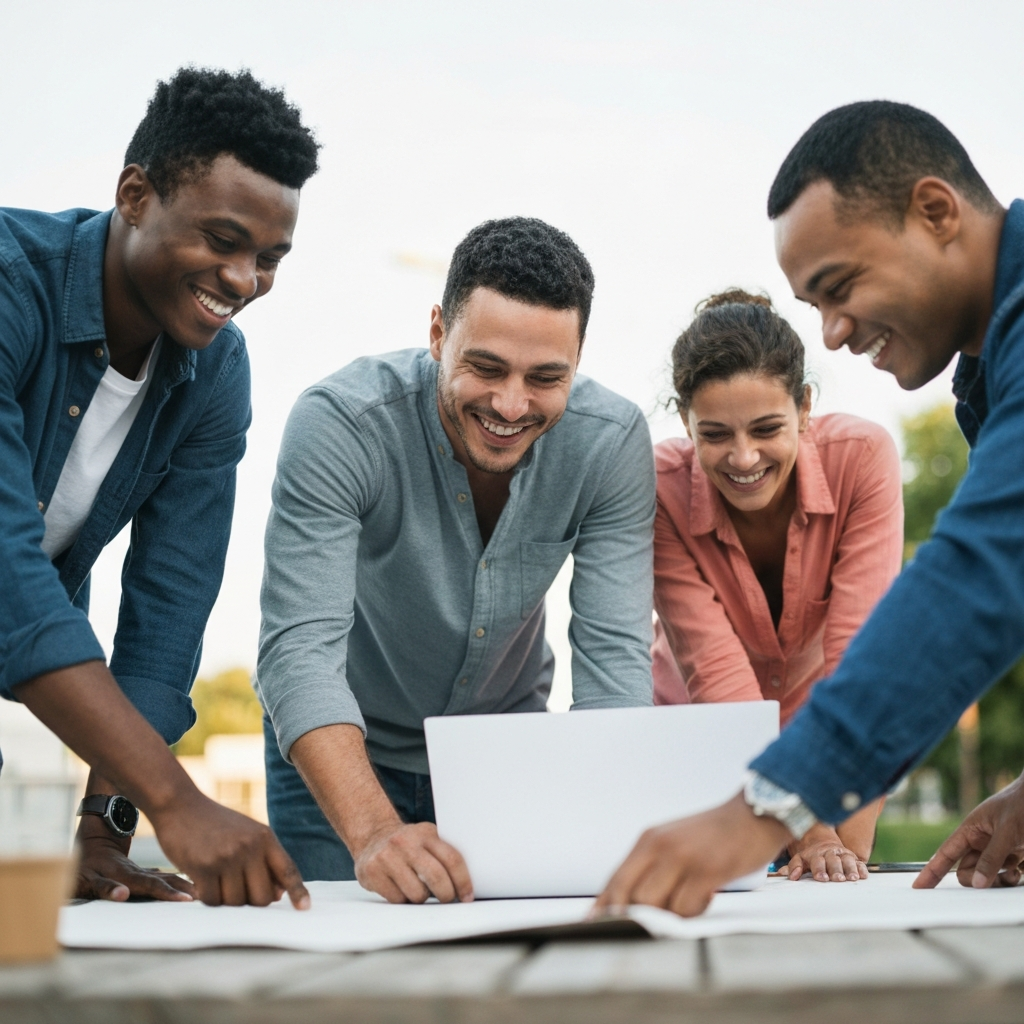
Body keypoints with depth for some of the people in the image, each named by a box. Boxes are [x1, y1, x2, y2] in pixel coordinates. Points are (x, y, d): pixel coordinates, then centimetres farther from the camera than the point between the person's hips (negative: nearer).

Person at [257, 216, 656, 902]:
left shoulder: (613, 441, -21)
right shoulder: (339, 424, -30)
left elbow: (613, 655, -22)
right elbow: (301, 647, -37)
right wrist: (374, 833, -53)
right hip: (342, 751, -2)